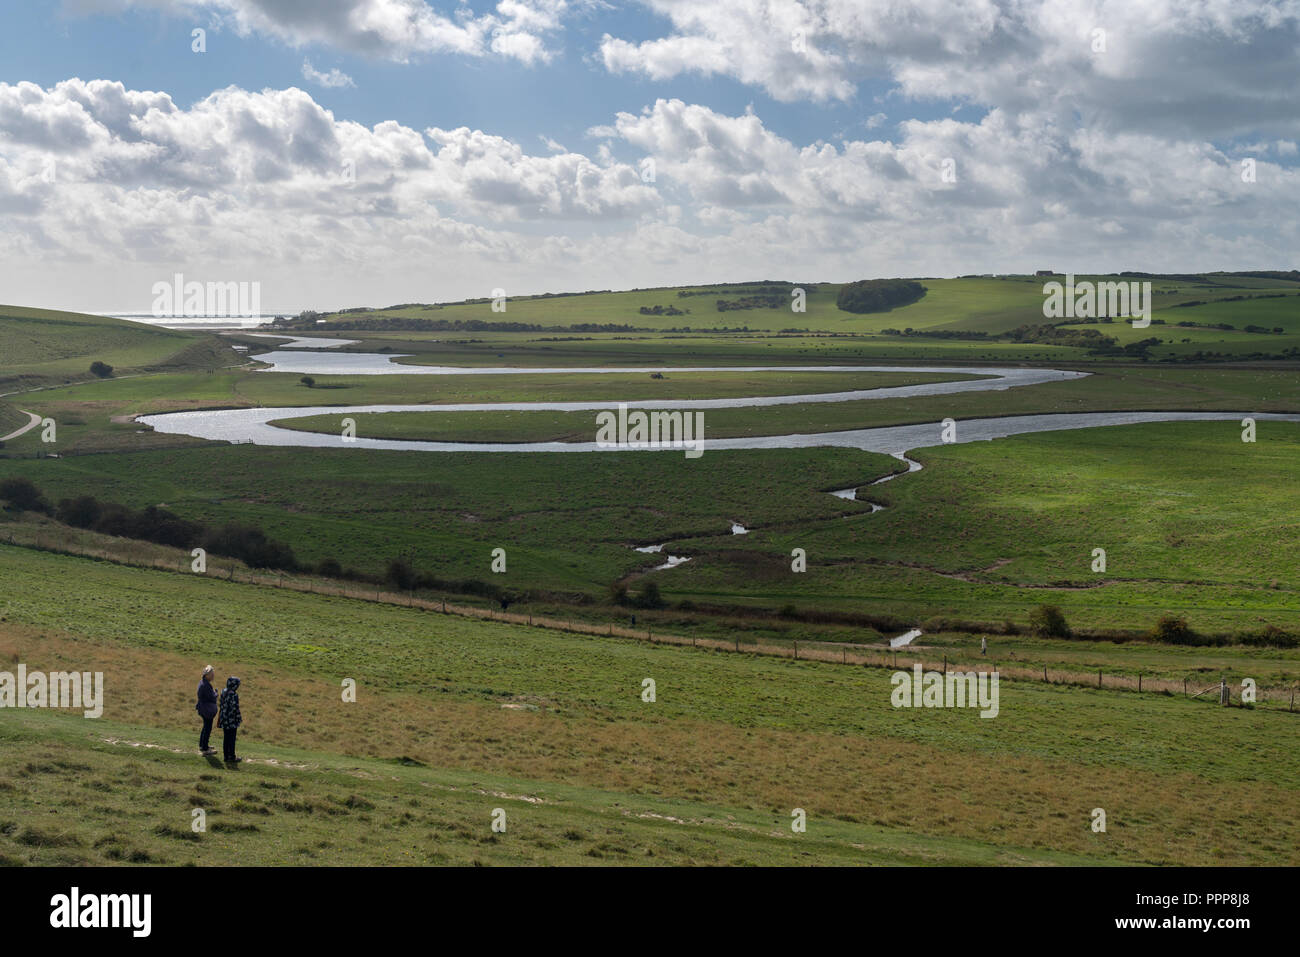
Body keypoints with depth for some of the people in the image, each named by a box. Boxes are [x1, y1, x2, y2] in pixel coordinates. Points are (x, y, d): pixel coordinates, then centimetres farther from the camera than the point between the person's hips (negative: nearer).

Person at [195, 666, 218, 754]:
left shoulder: (202, 682, 5)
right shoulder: (205, 685, -26)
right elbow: (212, 697, -25)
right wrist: (215, 691, -5)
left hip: (203, 708, 10)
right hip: (207, 709, -10)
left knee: (206, 726, 24)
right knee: (207, 728, 0)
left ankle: (202, 745, 38)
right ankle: (204, 749, 8)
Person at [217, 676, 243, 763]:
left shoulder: (224, 692, 3)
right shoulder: (234, 695, -21)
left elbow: (222, 706, 10)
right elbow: (235, 708, -21)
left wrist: (219, 718, 18)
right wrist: (239, 718, -7)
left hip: (224, 718, 7)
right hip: (232, 720, -7)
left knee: (226, 737, 15)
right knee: (232, 739, 3)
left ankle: (226, 756, 22)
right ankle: (231, 757, 10)